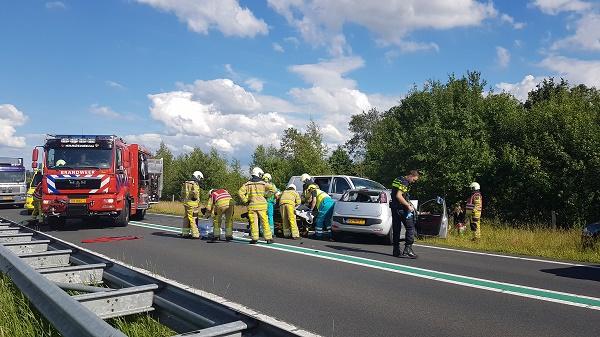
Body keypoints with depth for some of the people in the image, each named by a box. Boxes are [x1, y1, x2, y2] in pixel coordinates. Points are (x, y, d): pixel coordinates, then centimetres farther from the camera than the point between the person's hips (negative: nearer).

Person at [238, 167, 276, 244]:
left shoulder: (248, 184, 5)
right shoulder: (263, 183, 1)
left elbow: (240, 192, -5)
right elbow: (272, 188, -7)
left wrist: (245, 200, 2)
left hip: (252, 205, 1)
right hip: (261, 205, -1)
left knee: (253, 222, 6)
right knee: (265, 222, 3)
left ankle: (254, 238, 3)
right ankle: (268, 238, 5)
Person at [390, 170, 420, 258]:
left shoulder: (399, 180, 17)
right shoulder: (404, 183, -14)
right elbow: (398, 196, -23)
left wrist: (408, 203, 17)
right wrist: (408, 205, -18)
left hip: (394, 207, 10)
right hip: (401, 208, -10)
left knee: (396, 229, 11)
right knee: (410, 227, -4)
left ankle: (396, 251, 14)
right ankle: (407, 249, -7)